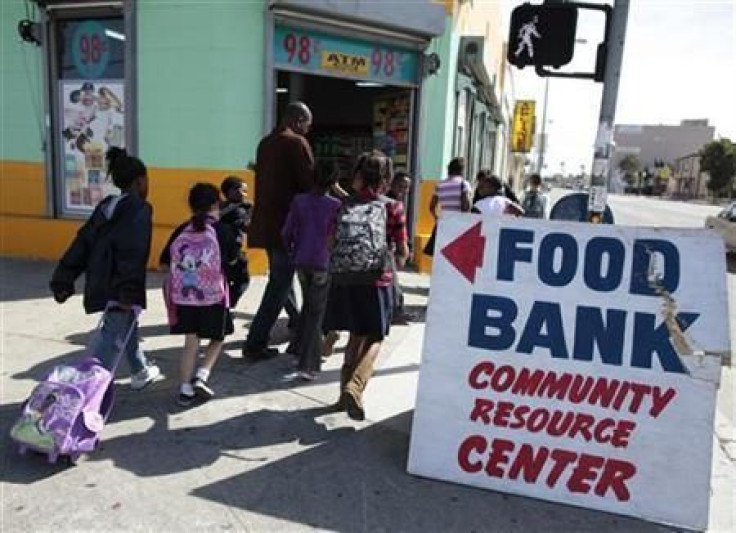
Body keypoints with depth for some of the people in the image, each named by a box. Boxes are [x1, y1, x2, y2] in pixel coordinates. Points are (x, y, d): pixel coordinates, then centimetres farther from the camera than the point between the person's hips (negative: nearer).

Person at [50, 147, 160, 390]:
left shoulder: (105, 206, 14)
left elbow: (82, 242, 10)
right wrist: (129, 290, -29)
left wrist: (63, 280, 10)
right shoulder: (140, 209, -10)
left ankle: (141, 372, 46)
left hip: (100, 284, 9)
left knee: (128, 325, 27)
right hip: (119, 288, -9)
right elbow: (133, 252, -23)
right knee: (112, 338, -4)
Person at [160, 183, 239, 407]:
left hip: (183, 296, 3)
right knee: (217, 338, 18)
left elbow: (165, 262, 3)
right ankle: (201, 376, 2)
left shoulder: (181, 231, 3)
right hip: (213, 296, -3)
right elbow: (232, 260, 6)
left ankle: (186, 390, 13)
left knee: (191, 342, 14)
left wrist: (184, 267, 15)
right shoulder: (221, 230, -5)